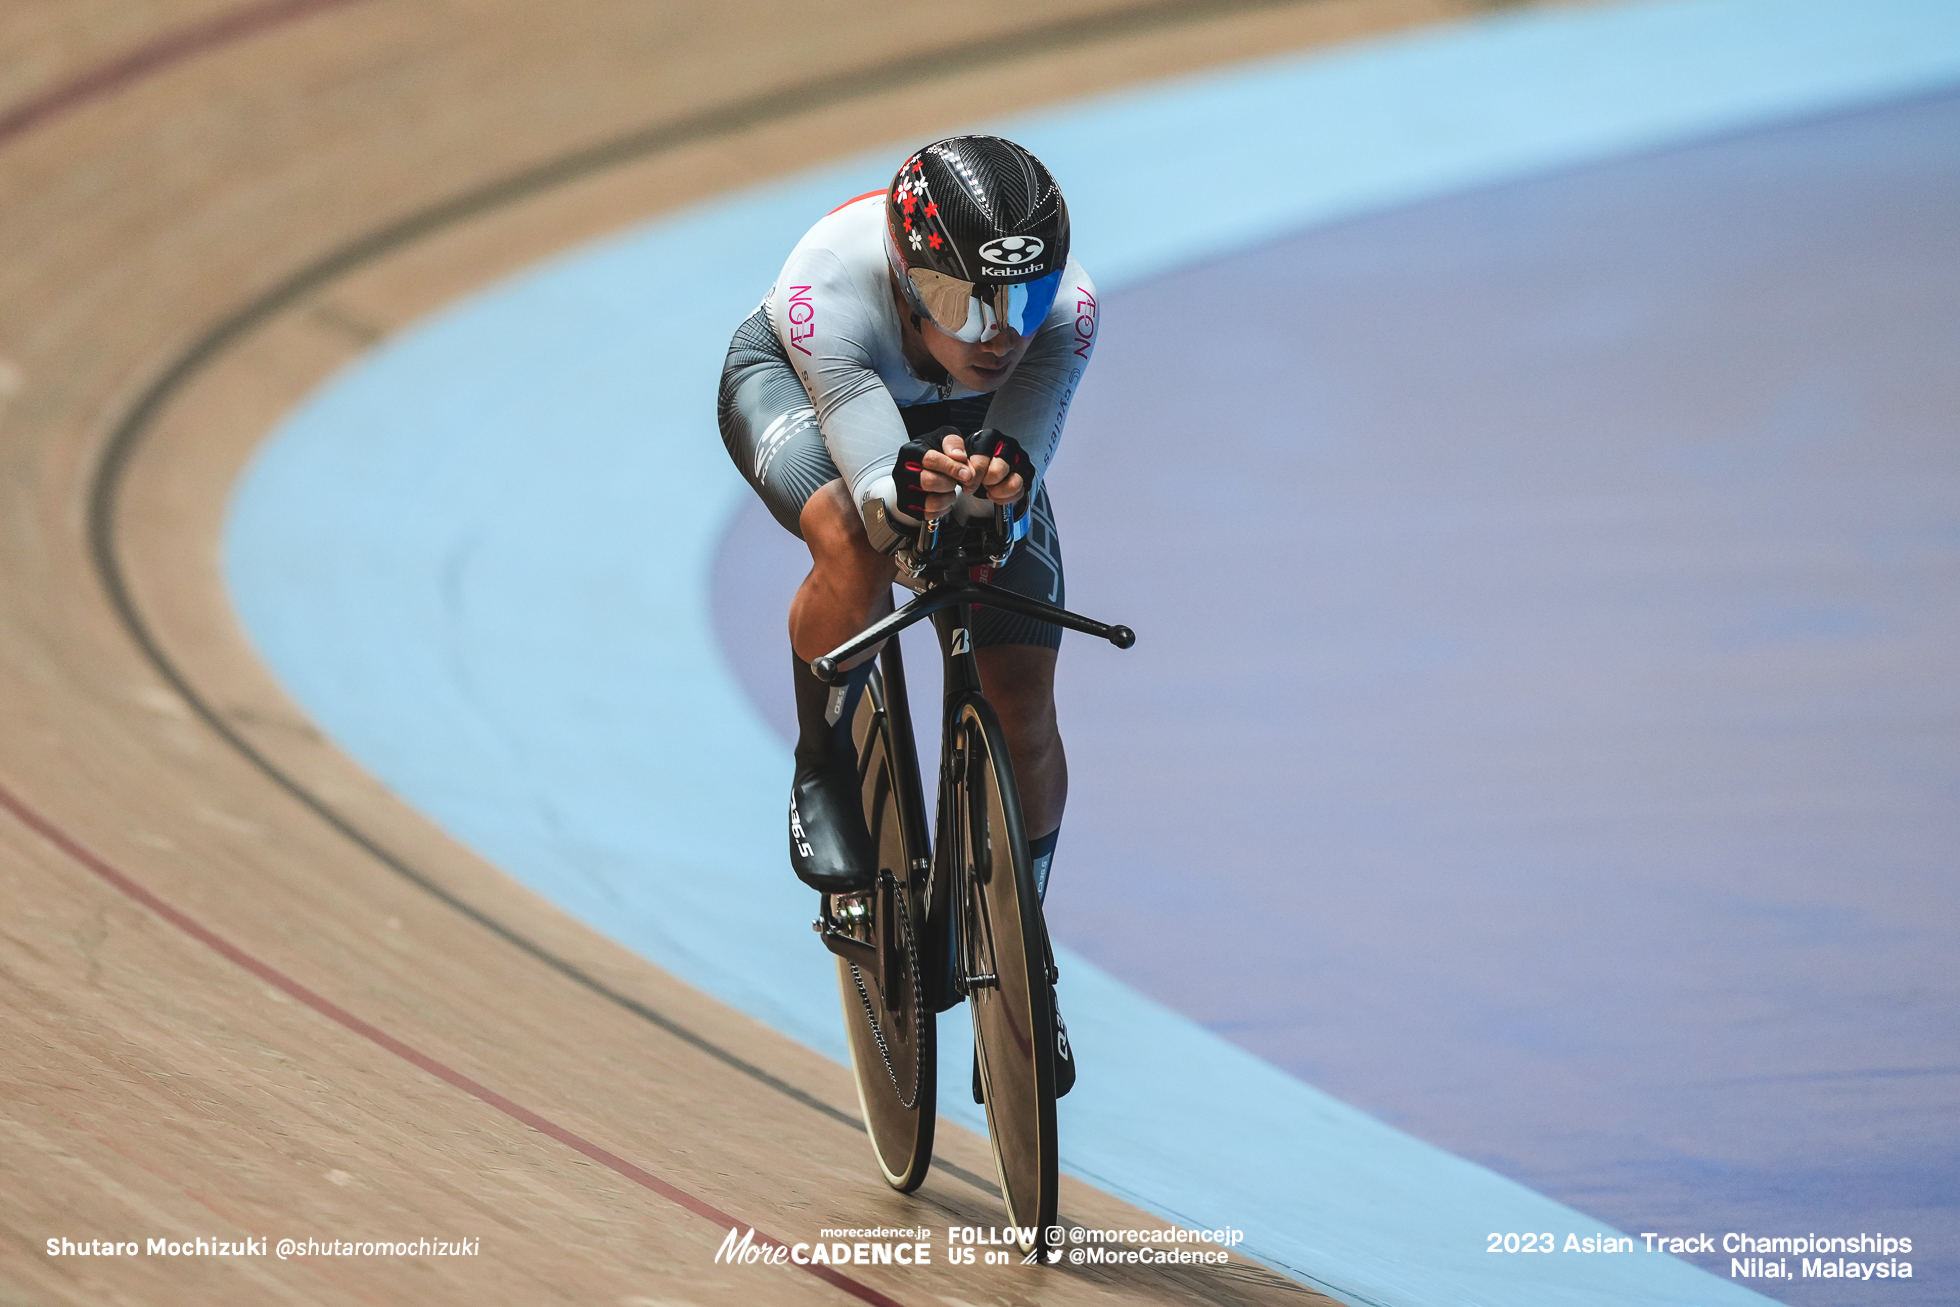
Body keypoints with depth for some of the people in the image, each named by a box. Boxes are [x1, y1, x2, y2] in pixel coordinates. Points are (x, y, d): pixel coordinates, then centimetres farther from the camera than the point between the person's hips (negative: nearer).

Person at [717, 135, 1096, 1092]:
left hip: (963, 424, 3)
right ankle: (821, 776, -10)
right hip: (795, 386, -3)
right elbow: (874, 492, -45)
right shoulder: (828, 289, -43)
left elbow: (1017, 496, -39)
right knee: (853, 544, -37)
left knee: (1022, 706, -6)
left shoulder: (1065, 305, -37)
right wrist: (914, 490, -68)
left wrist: (1001, 483, -62)